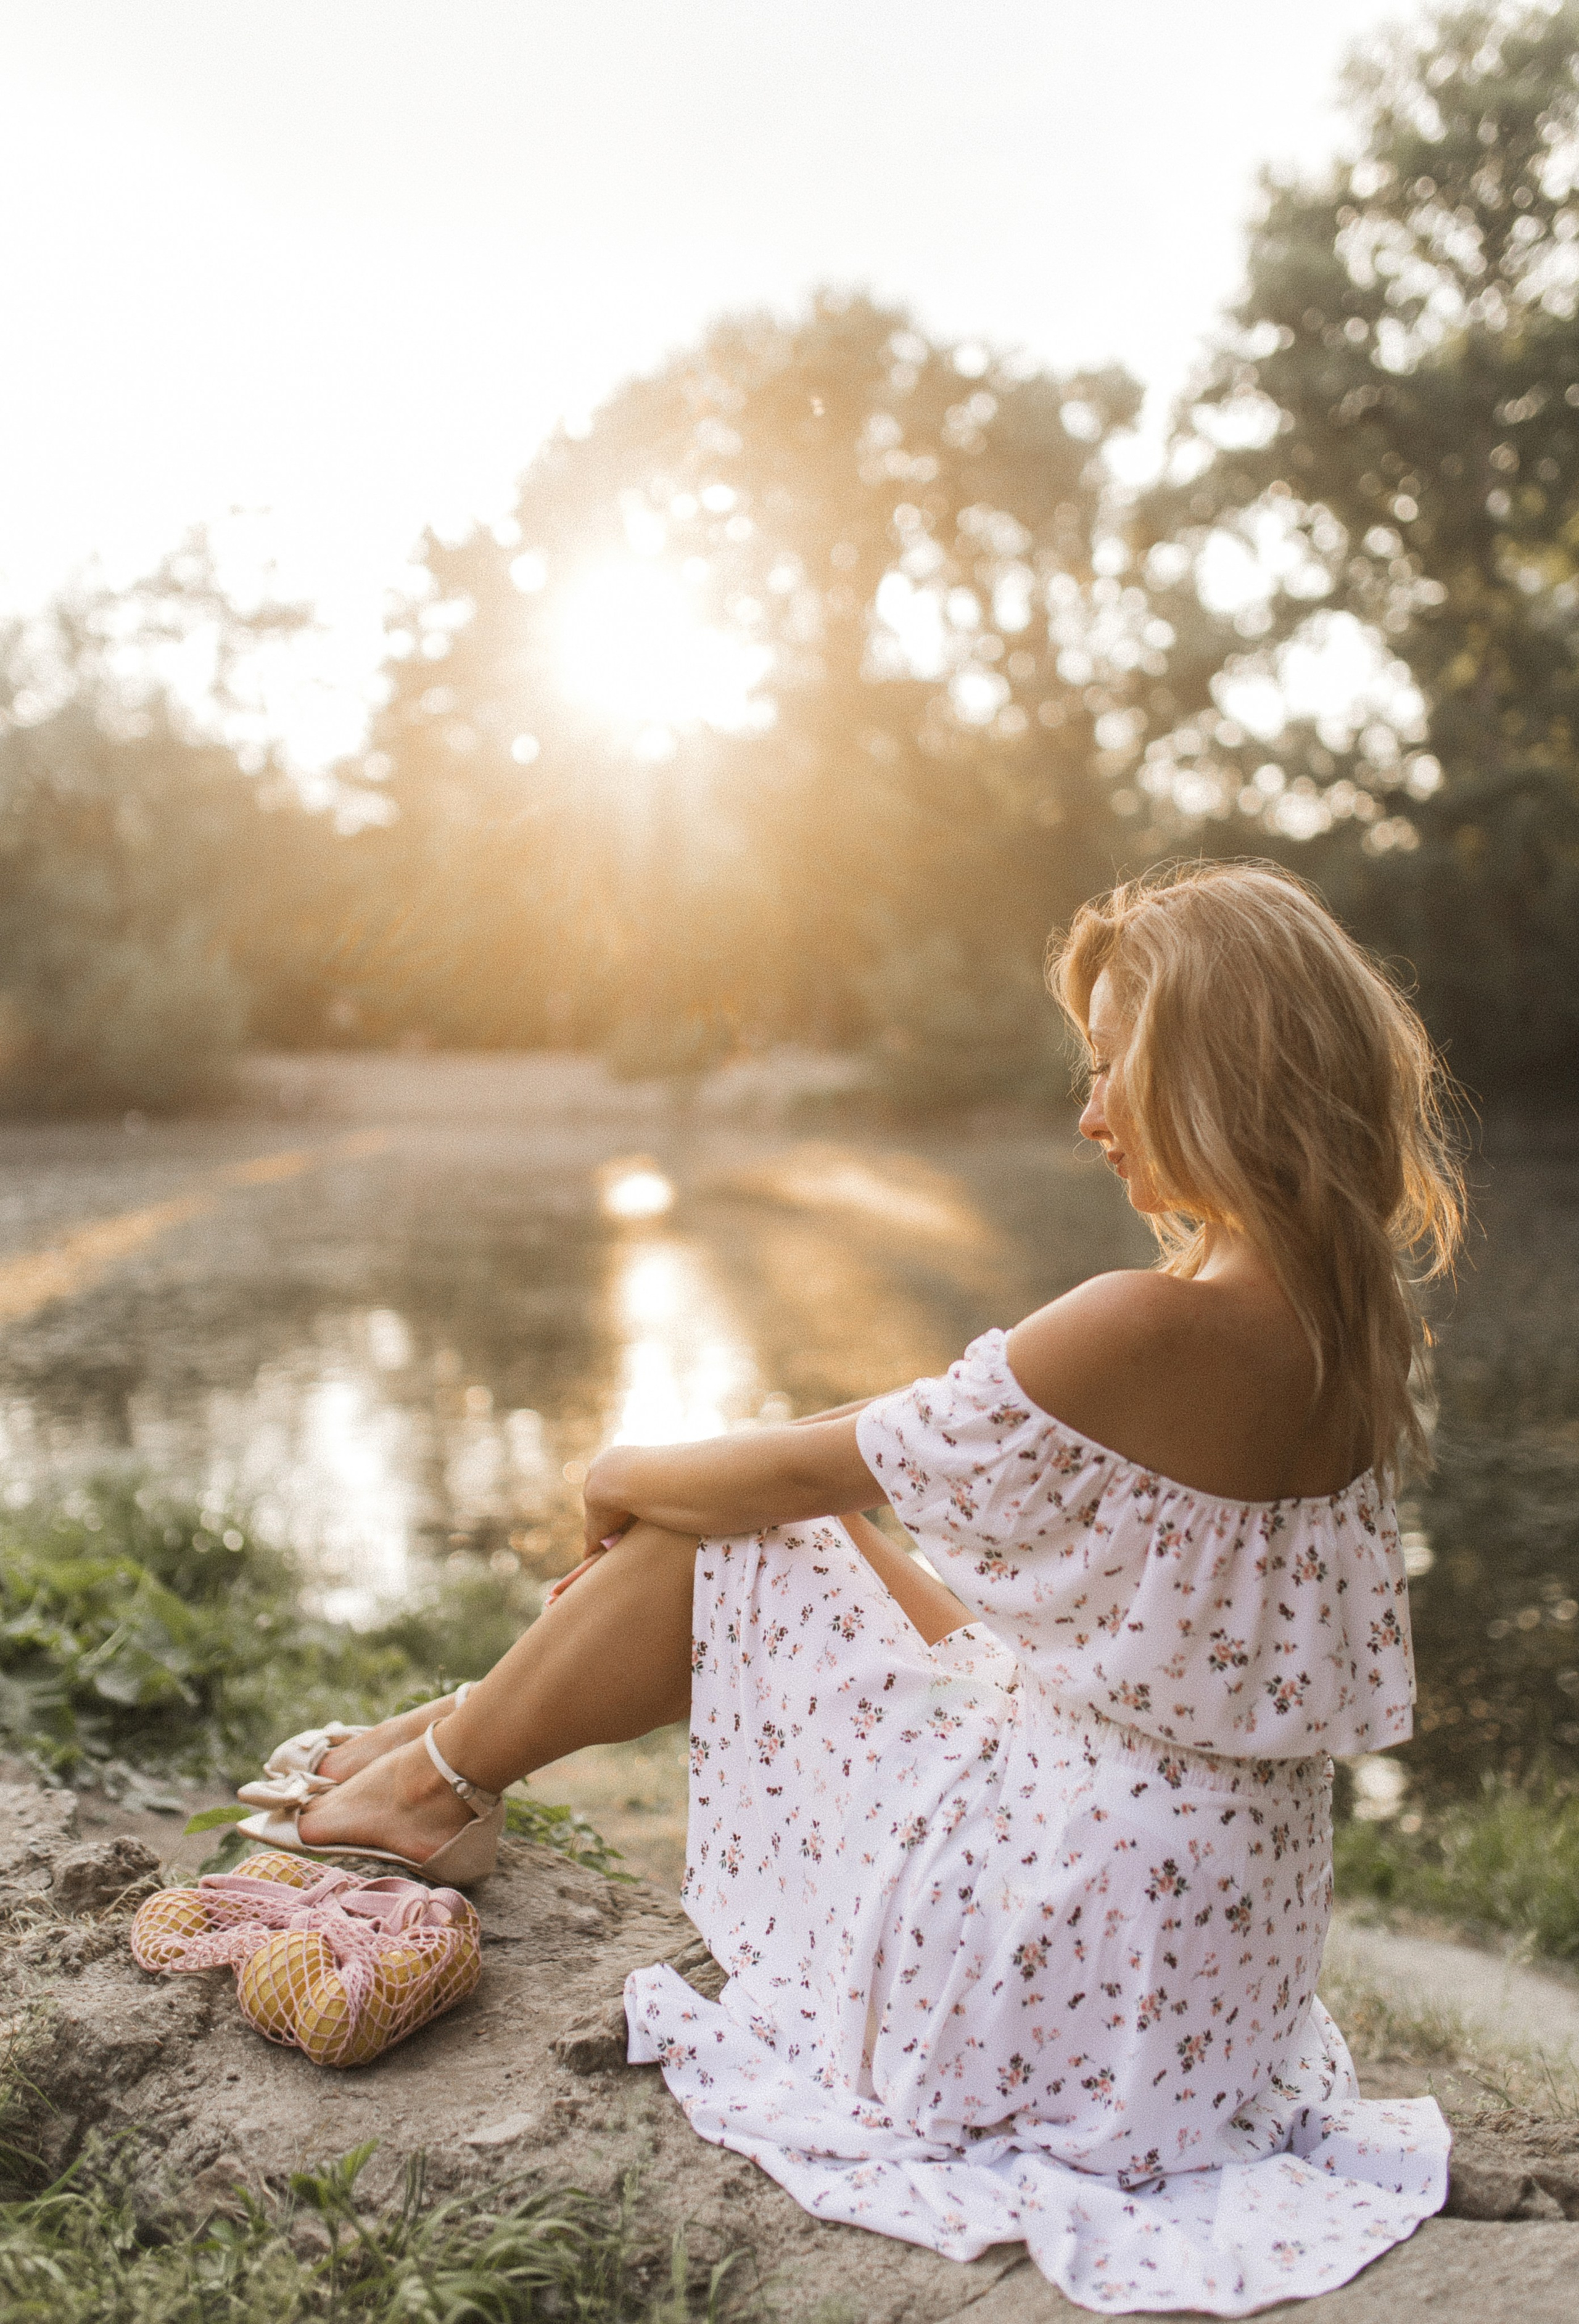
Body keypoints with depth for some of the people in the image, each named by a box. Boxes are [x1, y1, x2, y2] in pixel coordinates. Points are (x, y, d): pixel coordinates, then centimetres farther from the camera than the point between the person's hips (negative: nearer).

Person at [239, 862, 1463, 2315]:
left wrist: (627, 1475, 5)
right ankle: (464, 1740, 31)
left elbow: (809, 1467, -16)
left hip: (1063, 1910, -8)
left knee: (726, 1543, 3)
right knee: (800, 1534, 13)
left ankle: (440, 1773, 25)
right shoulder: (1352, 1321, 0)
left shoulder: (1148, 1333, -27)